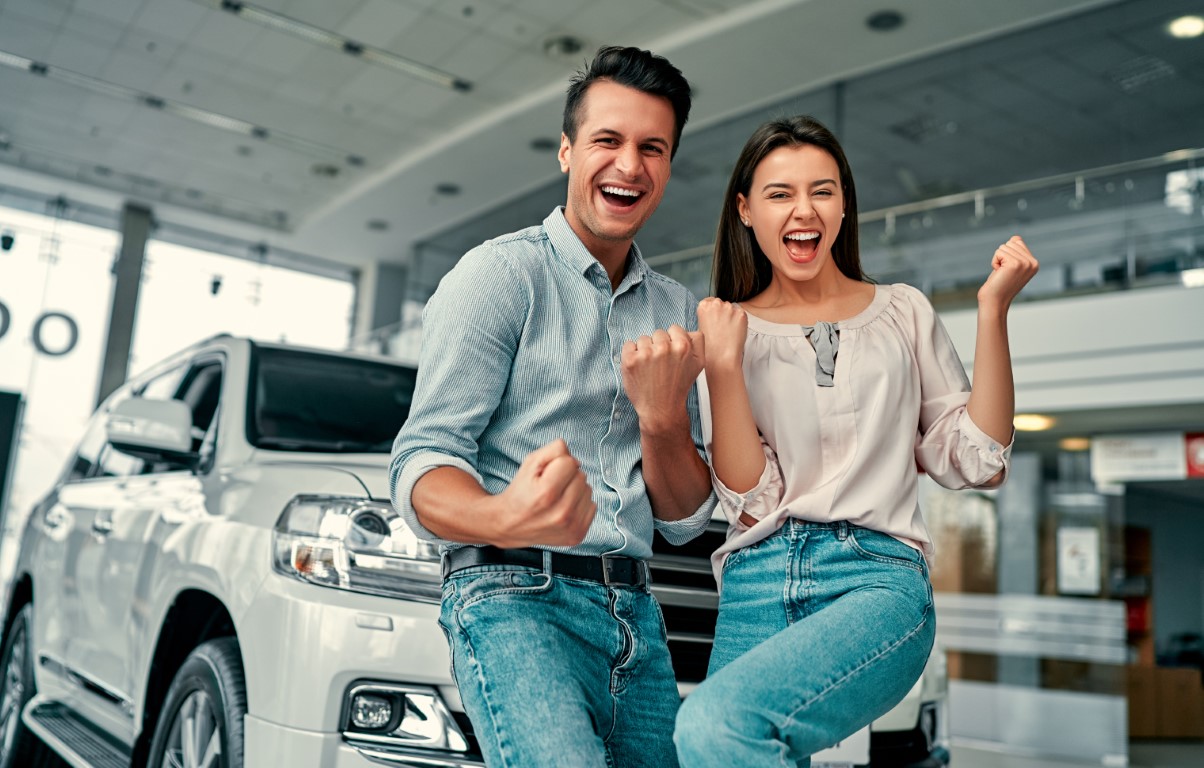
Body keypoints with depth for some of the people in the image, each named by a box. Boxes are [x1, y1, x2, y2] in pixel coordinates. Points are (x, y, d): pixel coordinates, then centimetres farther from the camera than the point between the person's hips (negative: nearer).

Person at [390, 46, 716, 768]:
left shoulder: (678, 310, 14)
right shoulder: (500, 274, -1)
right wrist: (505, 520, -31)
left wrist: (663, 415, -9)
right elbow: (422, 465, -9)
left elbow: (686, 520, 11)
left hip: (637, 616, 6)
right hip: (516, 597, -5)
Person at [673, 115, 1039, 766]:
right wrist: (723, 364, -9)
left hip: (878, 581, -2)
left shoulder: (902, 312, 13)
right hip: (758, 593, 2)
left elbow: (976, 464, 6)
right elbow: (750, 501, 0)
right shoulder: (725, 330, 11)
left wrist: (992, 310, 1)